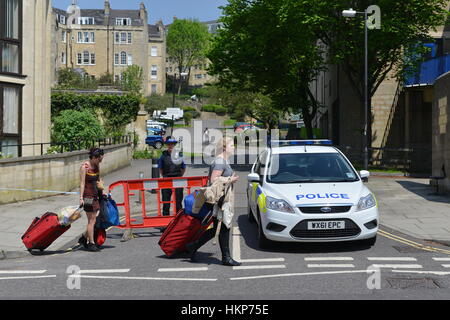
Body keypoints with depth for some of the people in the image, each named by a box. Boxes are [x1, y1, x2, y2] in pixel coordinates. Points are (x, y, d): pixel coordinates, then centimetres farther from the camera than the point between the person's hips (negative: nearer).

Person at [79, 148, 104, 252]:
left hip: (96, 195, 7)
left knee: (94, 219, 8)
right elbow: (82, 183, -16)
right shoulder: (84, 167, -13)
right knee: (91, 220, -4)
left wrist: (102, 191, 23)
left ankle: (84, 238, 23)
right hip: (88, 195, -7)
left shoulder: (97, 166, 9)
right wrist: (81, 198, -19)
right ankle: (91, 243, 3)